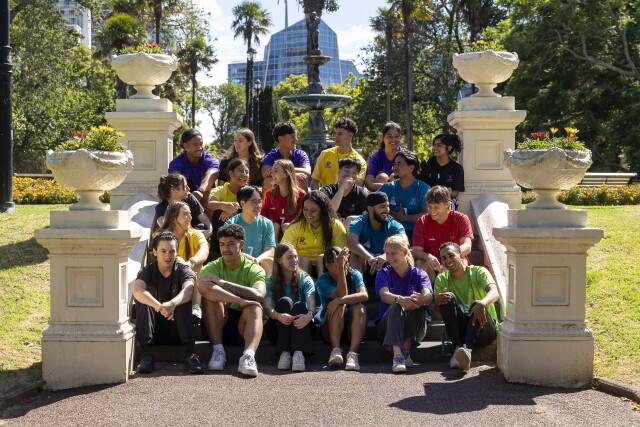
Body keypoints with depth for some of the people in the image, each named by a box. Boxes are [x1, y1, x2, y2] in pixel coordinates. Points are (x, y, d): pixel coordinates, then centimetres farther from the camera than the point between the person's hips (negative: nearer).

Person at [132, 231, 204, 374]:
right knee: (143, 300, -24)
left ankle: (189, 354, -34)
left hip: (177, 330, 0)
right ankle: (146, 354, -31)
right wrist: (159, 307, -46)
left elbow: (188, 290, -26)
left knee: (182, 302, -27)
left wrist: (172, 304, -49)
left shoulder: (183, 270, -2)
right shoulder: (147, 271, -2)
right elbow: (137, 290, -26)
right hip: (154, 330, 1)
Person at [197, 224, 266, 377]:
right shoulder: (213, 267, 1)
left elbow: (258, 295, -24)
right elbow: (202, 286, -26)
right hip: (218, 325, 1)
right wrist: (239, 300, -33)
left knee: (254, 307, -30)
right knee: (211, 296, -23)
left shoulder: (255, 270, 0)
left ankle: (249, 355, -53)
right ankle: (218, 351, -27)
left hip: (243, 325, -1)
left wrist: (223, 282, -23)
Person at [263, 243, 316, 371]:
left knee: (299, 306, -29)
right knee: (284, 301, -26)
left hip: (301, 326, 0)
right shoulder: (270, 281, 6)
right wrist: (278, 316, -36)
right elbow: (266, 307, -11)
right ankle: (284, 352, -42)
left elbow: (311, 302, -13)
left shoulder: (305, 279, 7)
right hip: (278, 328, 0)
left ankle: (299, 353, -49)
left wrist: (309, 315, -38)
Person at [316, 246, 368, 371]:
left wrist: (339, 300, -33)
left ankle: (352, 354, -42)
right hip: (330, 329, -2)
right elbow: (342, 294, -23)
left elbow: (364, 295, -20)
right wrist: (340, 268, -26)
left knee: (360, 308, -28)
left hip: (352, 327, 2)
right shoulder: (322, 281, -5)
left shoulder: (354, 274, 1)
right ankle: (336, 350, -37)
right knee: (340, 305, -28)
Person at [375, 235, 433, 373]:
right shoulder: (383, 274, 6)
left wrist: (422, 299, -40)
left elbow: (428, 295, -14)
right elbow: (384, 295, -16)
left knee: (416, 303, -28)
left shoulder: (419, 274, 7)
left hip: (416, 329, 1)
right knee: (395, 306, -32)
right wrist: (400, 299, -39)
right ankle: (397, 355, -50)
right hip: (387, 324, 0)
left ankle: (406, 350, -32)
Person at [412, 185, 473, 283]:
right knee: (419, 263, -30)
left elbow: (467, 247, -20)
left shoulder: (461, 219, -6)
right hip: (432, 267, 1)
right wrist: (428, 257, -36)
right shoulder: (422, 223, -2)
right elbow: (416, 250, -11)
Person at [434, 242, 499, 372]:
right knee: (449, 298, -21)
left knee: (476, 304, -32)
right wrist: (437, 302, -25)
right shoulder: (442, 279, 10)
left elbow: (494, 293, -22)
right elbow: (440, 313, 1)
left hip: (485, 330, -2)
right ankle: (458, 348, -36)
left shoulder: (478, 272, 0)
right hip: (460, 330, 2)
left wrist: (482, 304, -46)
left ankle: (467, 348, -55)